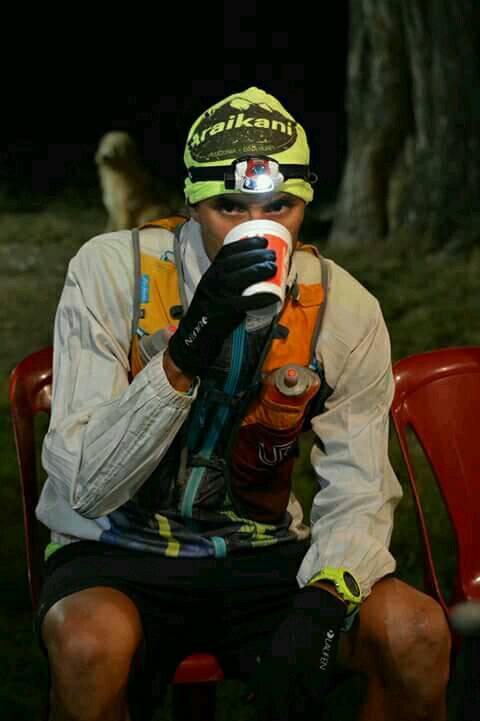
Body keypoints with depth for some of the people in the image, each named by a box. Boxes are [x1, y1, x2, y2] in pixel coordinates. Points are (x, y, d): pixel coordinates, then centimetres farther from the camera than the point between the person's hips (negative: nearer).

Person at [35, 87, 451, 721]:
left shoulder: (345, 312, -6)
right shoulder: (114, 271, -14)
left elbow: (358, 492, -4)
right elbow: (86, 487, -19)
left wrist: (322, 604, -27)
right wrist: (184, 356, -33)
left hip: (261, 551, 2)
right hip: (118, 553, -2)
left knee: (416, 632, -25)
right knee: (93, 642, -37)